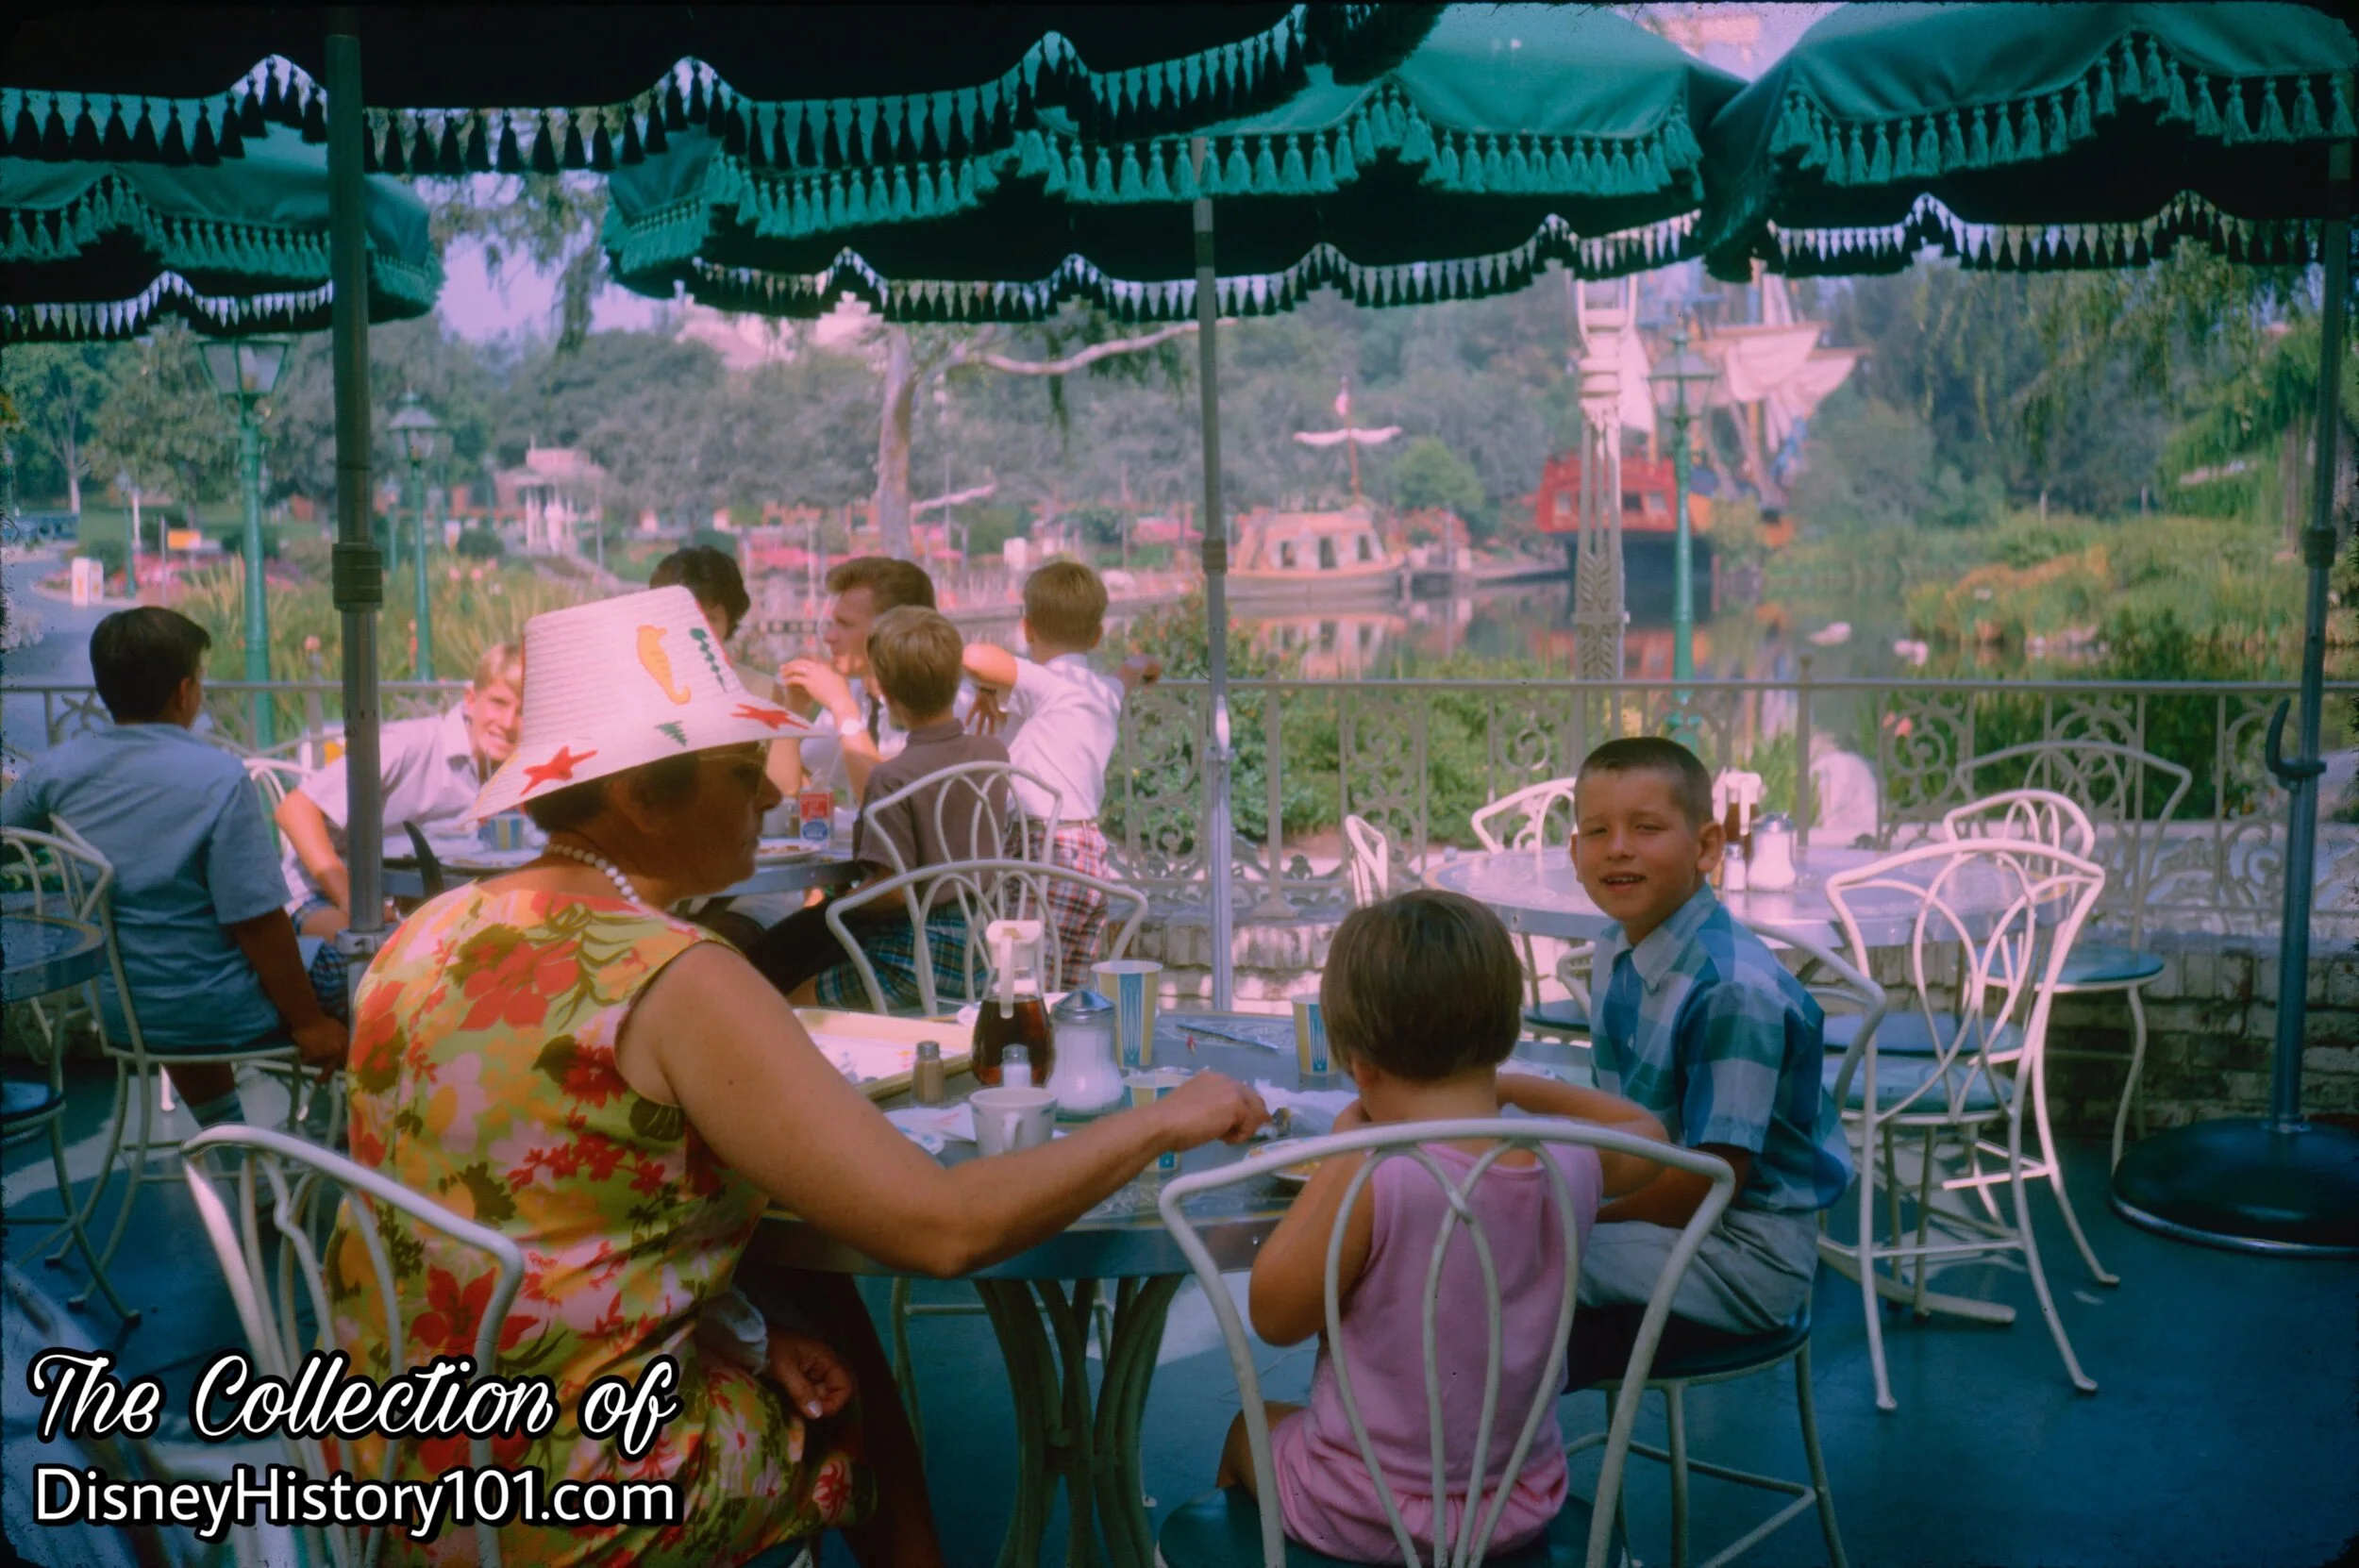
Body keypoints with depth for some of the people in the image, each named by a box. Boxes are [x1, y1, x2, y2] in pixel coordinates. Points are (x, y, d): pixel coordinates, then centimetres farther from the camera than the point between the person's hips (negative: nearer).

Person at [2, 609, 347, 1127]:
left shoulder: (55, 769, -6)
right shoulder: (219, 777, -21)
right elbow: (257, 921, -21)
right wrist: (308, 1021, -13)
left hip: (118, 1013, 6)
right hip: (218, 1015, -6)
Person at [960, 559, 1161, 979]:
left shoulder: (1046, 684, -7)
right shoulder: (1107, 692, 17)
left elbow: (975, 656, -24)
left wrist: (985, 688, -1)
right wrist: (1138, 666, 67)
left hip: (1049, 849, -8)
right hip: (1093, 851, 8)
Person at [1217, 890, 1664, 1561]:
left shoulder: (1371, 1182, -30)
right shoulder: (1570, 1169, -13)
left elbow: (1274, 1315, -16)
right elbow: (1645, 1133, 11)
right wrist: (1508, 1084, 14)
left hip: (1365, 1519, -4)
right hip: (1523, 1506, 5)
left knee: (1249, 1427, 27)